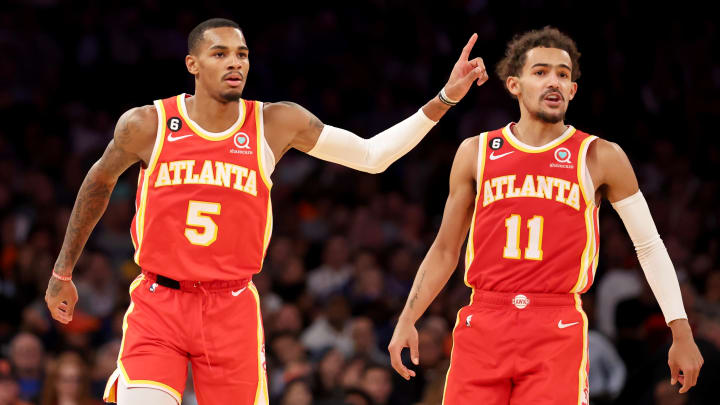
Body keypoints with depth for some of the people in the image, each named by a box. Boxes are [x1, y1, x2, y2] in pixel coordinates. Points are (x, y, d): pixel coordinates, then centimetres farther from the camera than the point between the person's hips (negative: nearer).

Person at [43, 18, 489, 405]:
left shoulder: (276, 123, -1)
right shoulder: (147, 125, -4)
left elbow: (371, 156, 3)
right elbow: (99, 183, 15)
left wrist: (444, 99, -4)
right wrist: (63, 272, 22)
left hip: (232, 310, 1)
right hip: (158, 303, -1)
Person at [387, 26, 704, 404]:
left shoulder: (600, 158, 4)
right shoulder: (476, 153, 10)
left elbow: (650, 246, 8)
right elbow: (445, 250, 16)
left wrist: (681, 334, 4)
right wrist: (407, 321, 6)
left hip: (558, 332, -2)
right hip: (482, 325, 2)